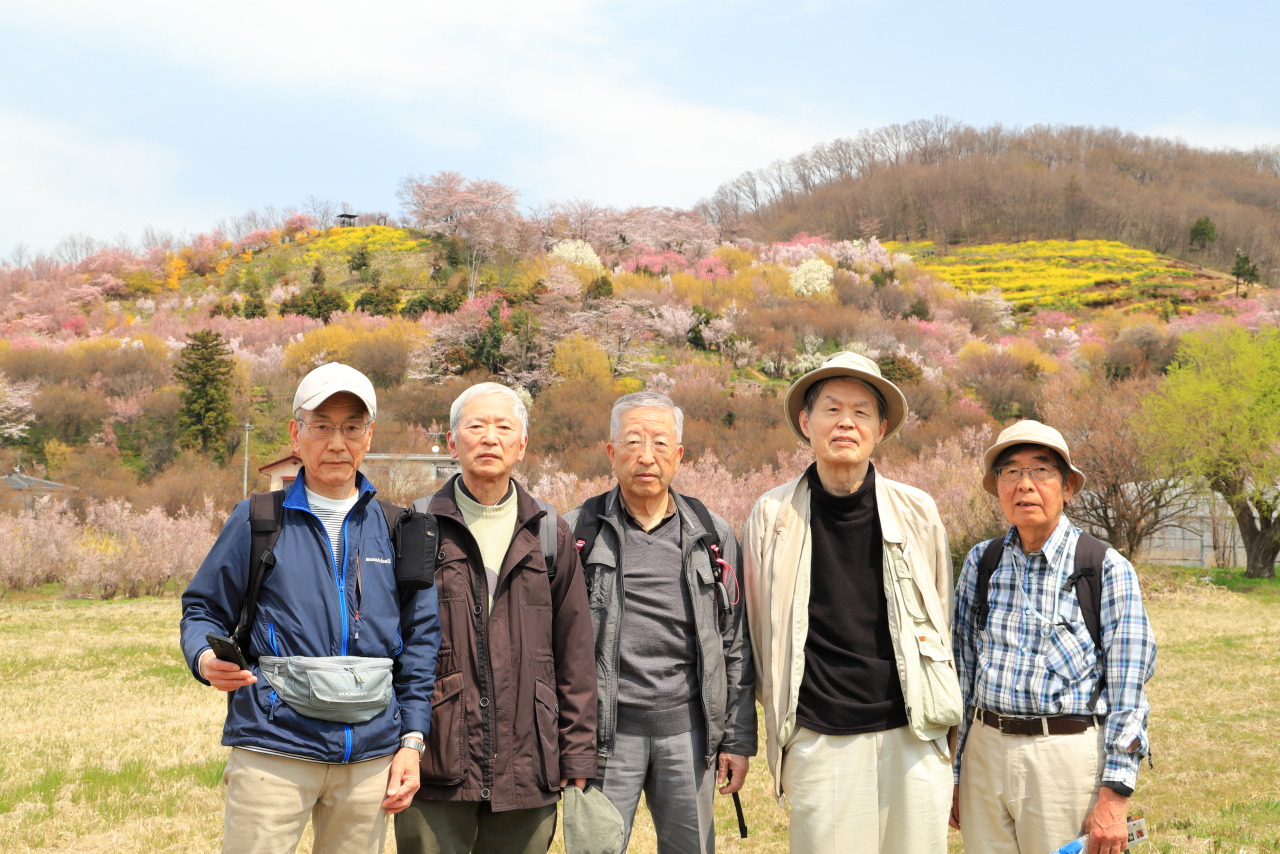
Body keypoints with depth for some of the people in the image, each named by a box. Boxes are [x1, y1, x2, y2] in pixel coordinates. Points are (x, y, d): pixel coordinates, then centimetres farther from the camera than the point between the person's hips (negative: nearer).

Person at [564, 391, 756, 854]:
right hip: (606, 735, -2)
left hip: (688, 732, 2)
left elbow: (737, 647, 9)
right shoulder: (576, 532, 1)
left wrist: (739, 739, 6)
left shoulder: (713, 536, 7)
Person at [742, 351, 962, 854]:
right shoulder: (773, 516, 2)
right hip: (818, 742, -1)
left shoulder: (917, 514, 4)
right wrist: (780, 717, 14)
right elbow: (759, 632, 12)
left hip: (911, 736, 1)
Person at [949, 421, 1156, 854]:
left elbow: (1127, 689, -6)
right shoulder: (981, 562, 7)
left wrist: (1114, 797, -12)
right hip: (985, 753, 3)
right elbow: (961, 671, 11)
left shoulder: (1109, 569, -4)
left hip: (1069, 756, -3)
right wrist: (953, 774, 10)